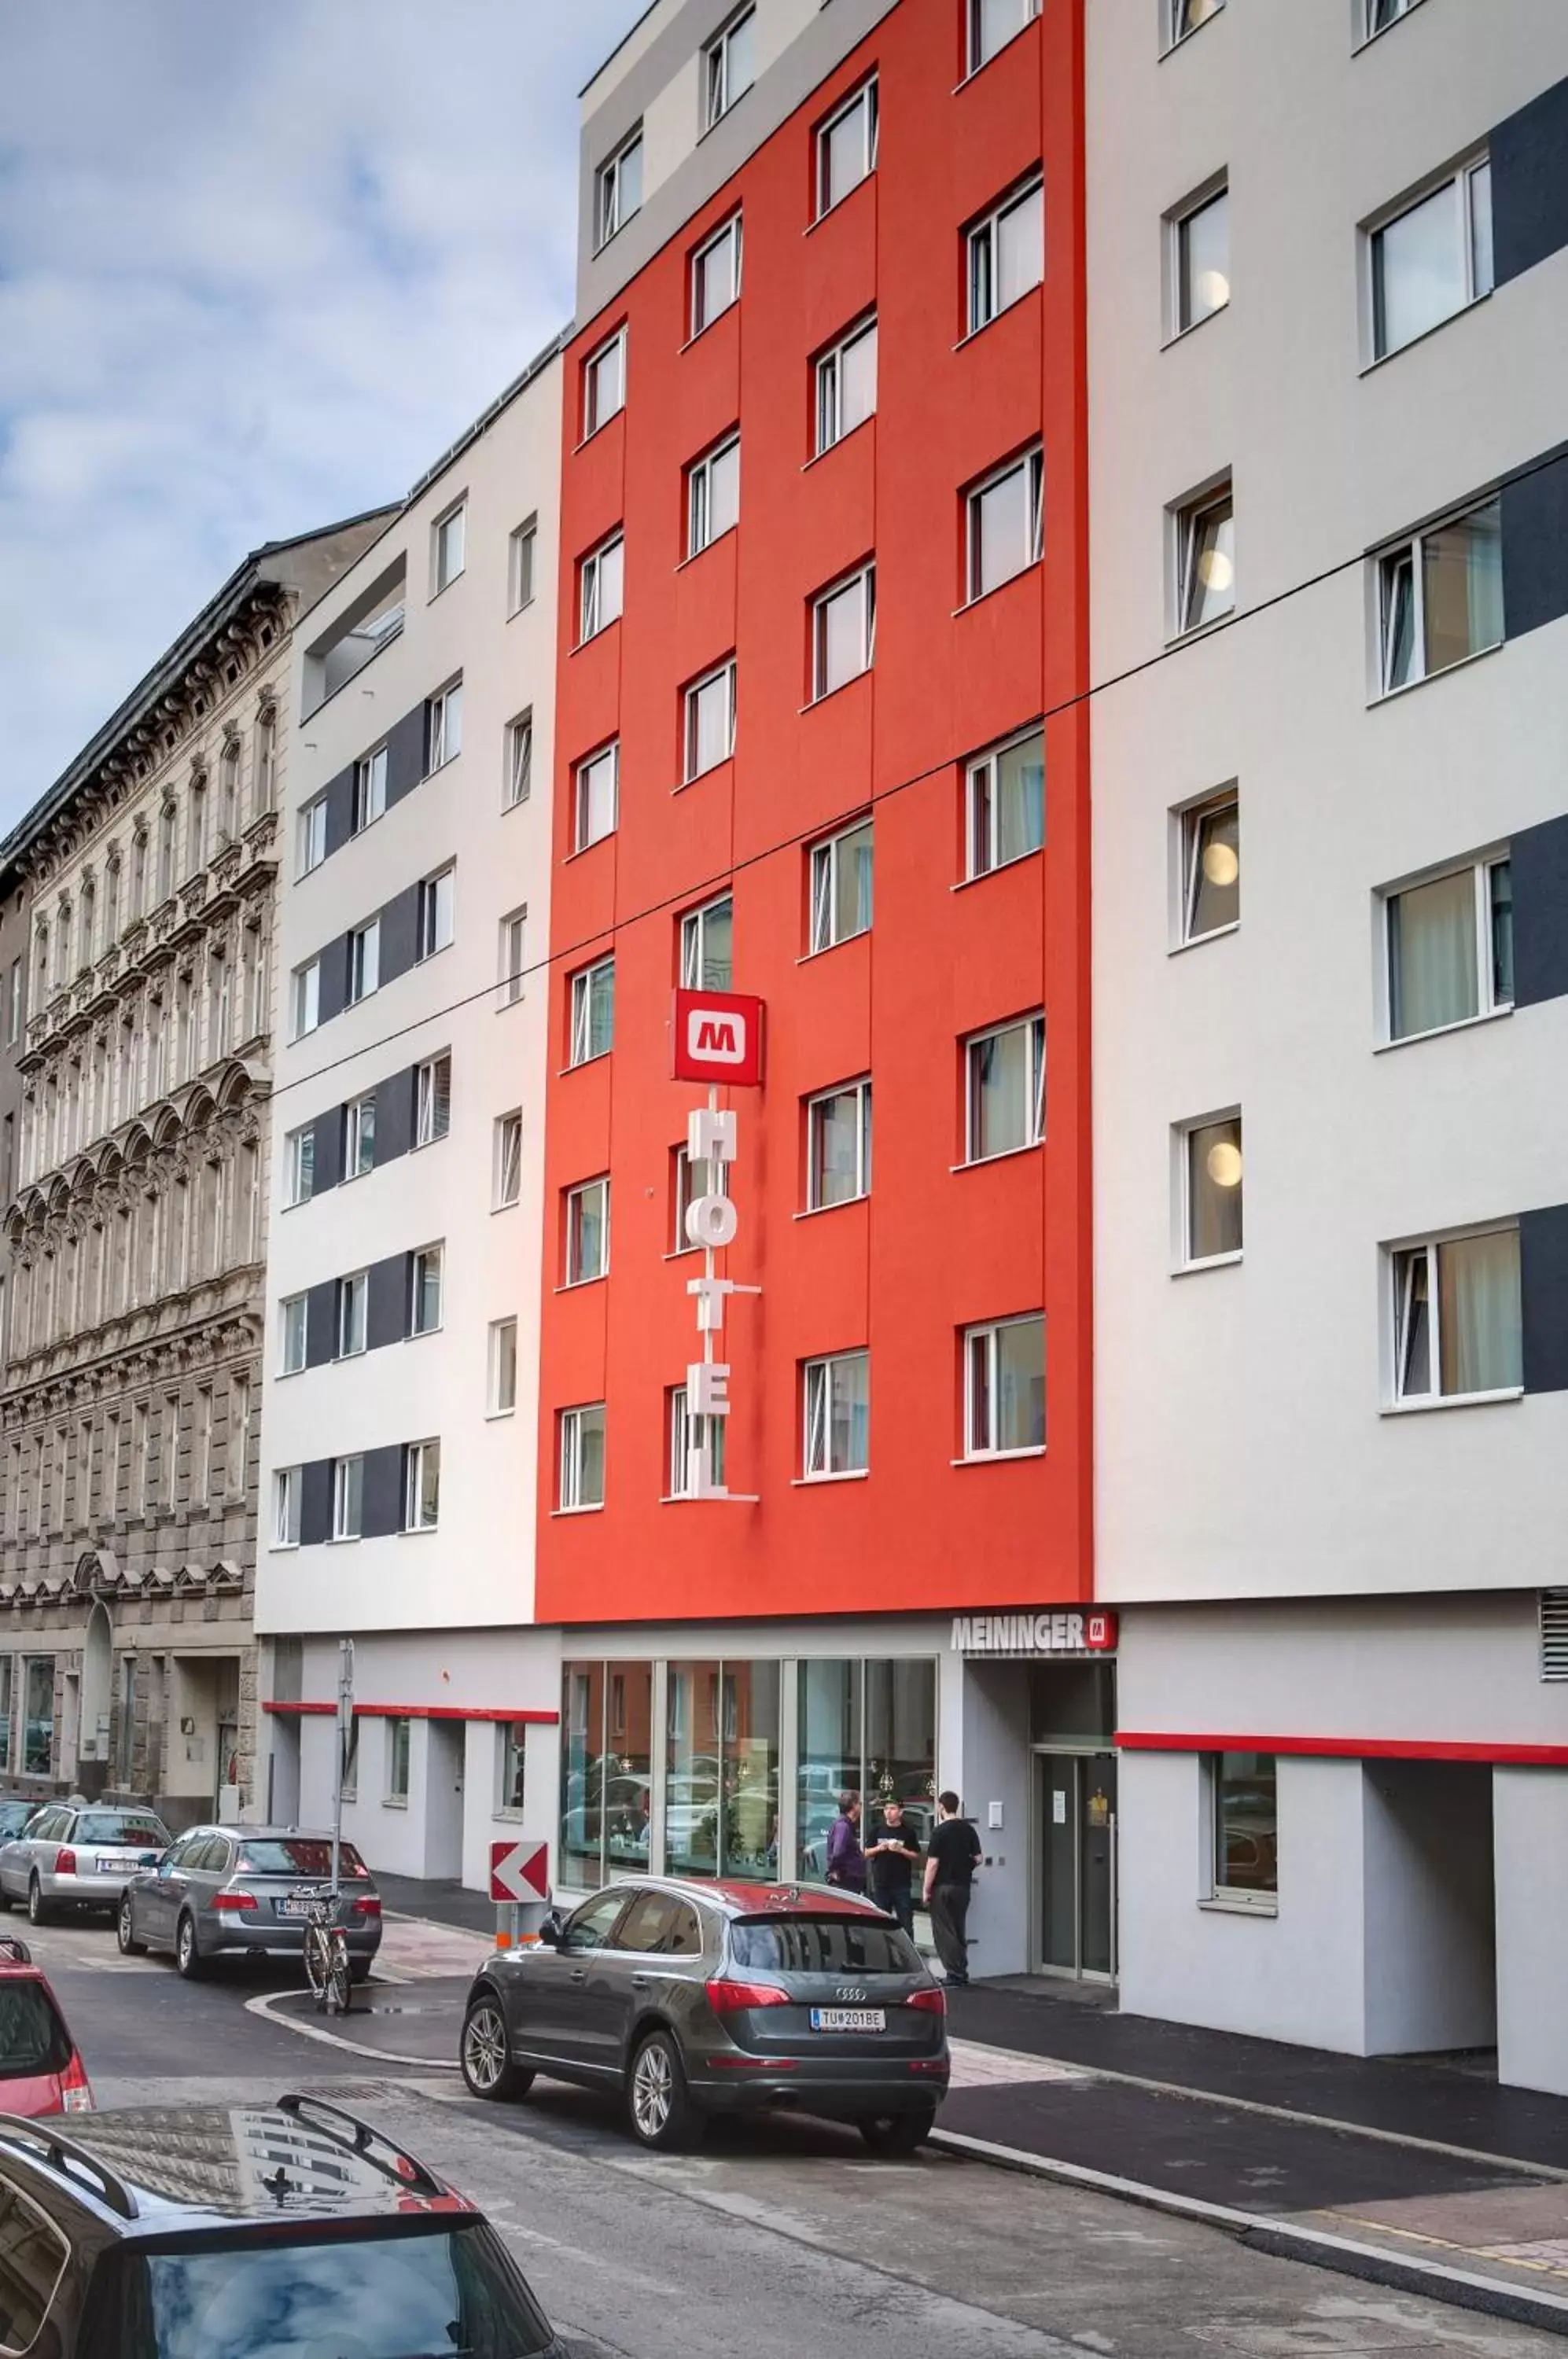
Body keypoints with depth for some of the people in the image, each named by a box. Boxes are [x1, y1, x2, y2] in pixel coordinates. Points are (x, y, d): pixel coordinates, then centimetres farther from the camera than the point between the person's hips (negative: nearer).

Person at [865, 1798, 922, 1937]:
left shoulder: (908, 1832, 2)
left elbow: (917, 1857, 2)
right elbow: (866, 1853, 12)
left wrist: (901, 1850, -13)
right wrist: (879, 1849, -7)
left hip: (902, 1885, -3)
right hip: (880, 1884, 3)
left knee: (906, 1921, -4)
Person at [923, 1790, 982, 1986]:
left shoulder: (939, 1831, -12)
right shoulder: (968, 1830, 4)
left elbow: (933, 1863, -14)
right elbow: (977, 1859, 5)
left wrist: (926, 1890, -7)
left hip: (942, 1887, -6)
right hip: (963, 1886, 6)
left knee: (944, 1932, 0)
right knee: (960, 1931, 14)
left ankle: (955, 1974, -3)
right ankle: (962, 1974, 15)